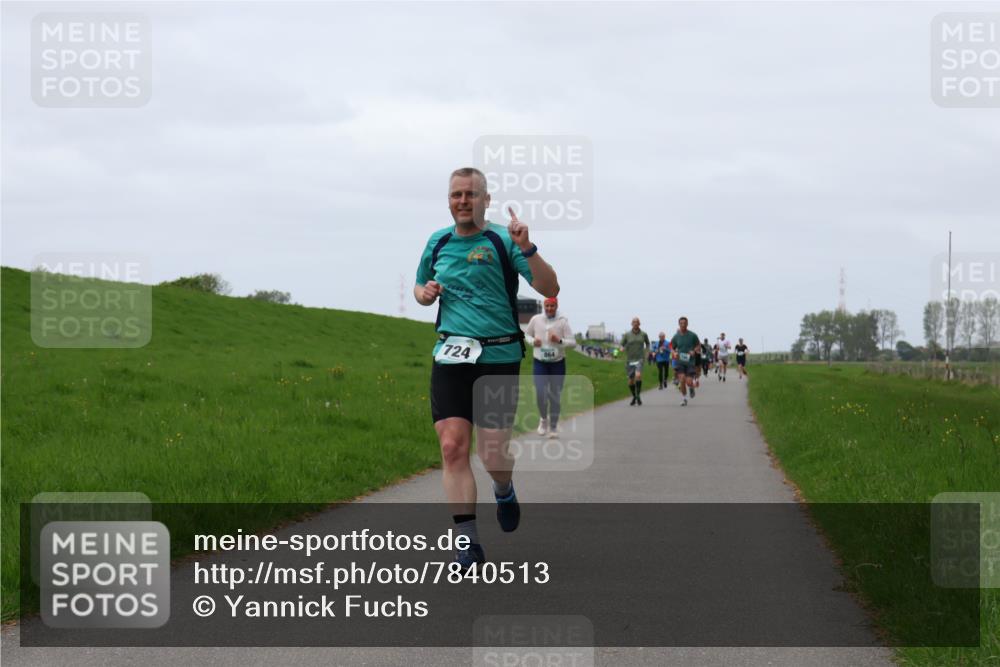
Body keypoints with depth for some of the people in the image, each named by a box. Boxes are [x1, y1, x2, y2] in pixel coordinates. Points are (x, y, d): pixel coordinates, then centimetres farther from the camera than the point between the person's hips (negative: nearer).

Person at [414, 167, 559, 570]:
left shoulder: (501, 241, -2)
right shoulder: (438, 242, 12)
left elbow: (549, 289, -11)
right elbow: (420, 287, 28)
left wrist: (526, 248, -25)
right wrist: (425, 293, 5)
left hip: (499, 356, -3)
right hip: (450, 356, 3)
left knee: (493, 454, -3)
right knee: (453, 447, -10)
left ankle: (504, 492, 35)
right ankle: (468, 543, -5)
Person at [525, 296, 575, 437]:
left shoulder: (563, 322, -6)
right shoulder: (536, 320, 0)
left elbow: (573, 343, -6)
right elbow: (527, 334, 15)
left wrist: (559, 340, -25)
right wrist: (533, 341, -7)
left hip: (557, 363, -1)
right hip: (540, 362, 1)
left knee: (555, 396, 5)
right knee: (540, 393, -12)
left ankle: (553, 426, 20)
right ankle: (543, 418, 15)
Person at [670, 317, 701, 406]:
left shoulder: (693, 335, -2)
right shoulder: (676, 337, 3)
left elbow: (699, 346, 8)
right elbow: (672, 348, 14)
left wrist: (694, 351, -12)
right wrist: (674, 353, -8)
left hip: (690, 362, -1)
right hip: (680, 362, 1)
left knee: (689, 382, -8)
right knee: (682, 380, -14)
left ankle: (692, 388, 30)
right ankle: (684, 398, 4)